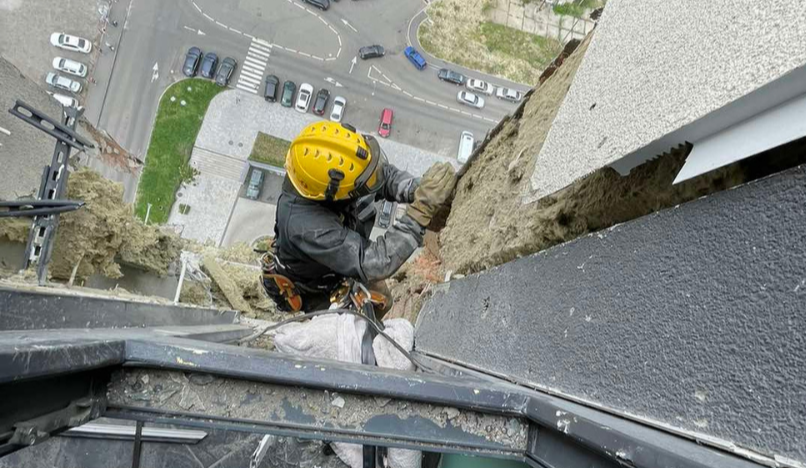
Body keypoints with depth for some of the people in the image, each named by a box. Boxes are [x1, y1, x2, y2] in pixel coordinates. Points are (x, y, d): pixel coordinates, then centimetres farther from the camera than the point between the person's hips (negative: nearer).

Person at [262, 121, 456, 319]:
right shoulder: (305, 226, -48)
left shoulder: (332, 171, -30)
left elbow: (385, 174, -13)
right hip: (313, 293, -6)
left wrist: (417, 191, -34)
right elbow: (374, 265, -48)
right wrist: (422, 209, -52)